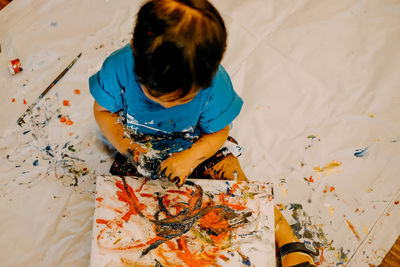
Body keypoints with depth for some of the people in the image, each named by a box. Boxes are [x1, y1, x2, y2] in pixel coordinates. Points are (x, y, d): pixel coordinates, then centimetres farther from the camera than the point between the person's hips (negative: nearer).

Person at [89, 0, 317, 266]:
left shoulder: (215, 82, -30)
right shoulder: (119, 67, -29)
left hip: (198, 143, -1)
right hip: (141, 143, 2)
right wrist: (128, 148, -24)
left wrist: (189, 158, -29)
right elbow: (103, 111, -10)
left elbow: (218, 132, -12)